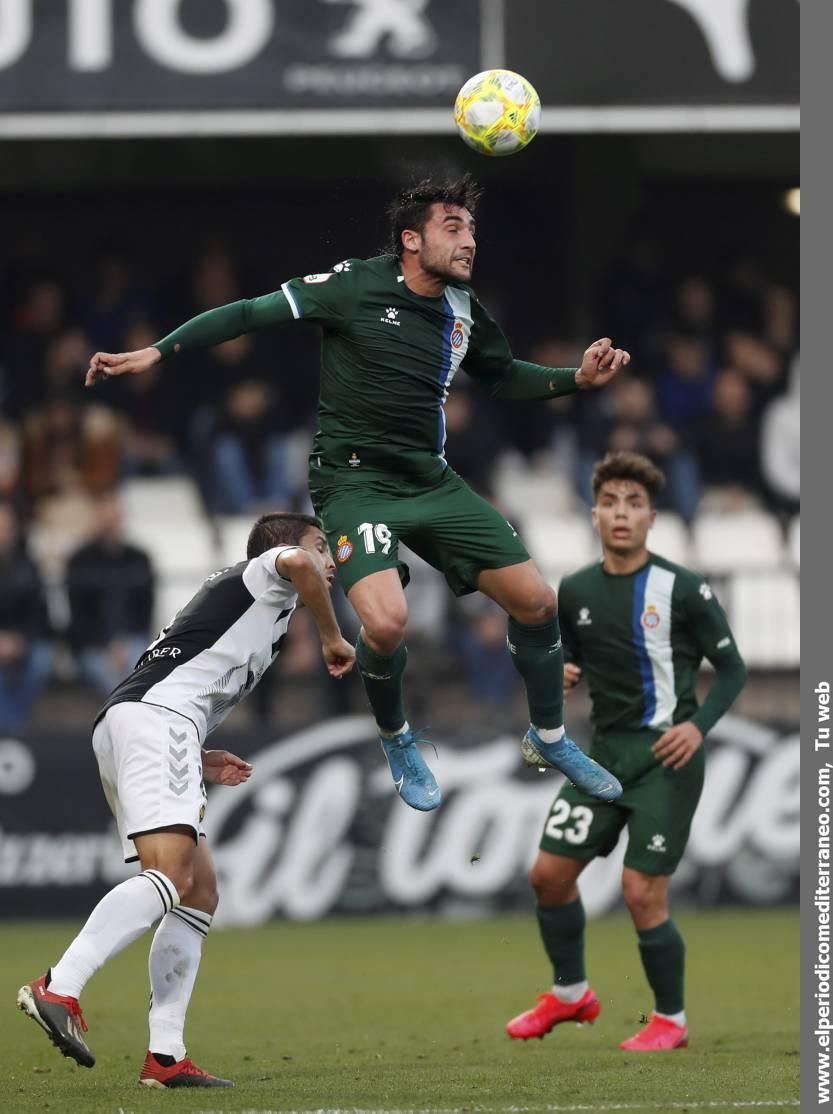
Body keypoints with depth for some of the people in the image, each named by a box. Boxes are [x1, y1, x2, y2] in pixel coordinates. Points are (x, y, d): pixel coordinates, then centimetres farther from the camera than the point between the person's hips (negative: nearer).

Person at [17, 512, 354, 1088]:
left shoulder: (227, 598, 36)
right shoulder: (267, 575, 12)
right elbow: (296, 564, -16)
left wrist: (199, 761, 25)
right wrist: (333, 638, -3)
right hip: (155, 720, -10)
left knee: (201, 893, 10)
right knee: (168, 876, -25)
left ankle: (166, 1055, 1)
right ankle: (59, 991, -40)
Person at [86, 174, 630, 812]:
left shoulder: (463, 309, 4)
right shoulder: (357, 286, -12)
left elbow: (503, 377, 22)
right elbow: (251, 314, -10)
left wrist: (576, 379, 7)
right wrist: (157, 353, -16)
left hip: (432, 481, 6)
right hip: (355, 479, -6)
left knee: (536, 601, 0)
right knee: (386, 621, -27)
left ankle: (549, 739, 26)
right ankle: (397, 741, 5)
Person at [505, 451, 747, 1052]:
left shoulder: (682, 589, -9)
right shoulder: (577, 591, 5)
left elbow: (732, 668, -4)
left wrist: (699, 726, -19)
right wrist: (558, 675, -5)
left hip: (665, 756, -6)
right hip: (605, 750, 6)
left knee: (643, 894, -10)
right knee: (550, 872, 5)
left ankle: (671, 1019, 9)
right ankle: (571, 993, 27)